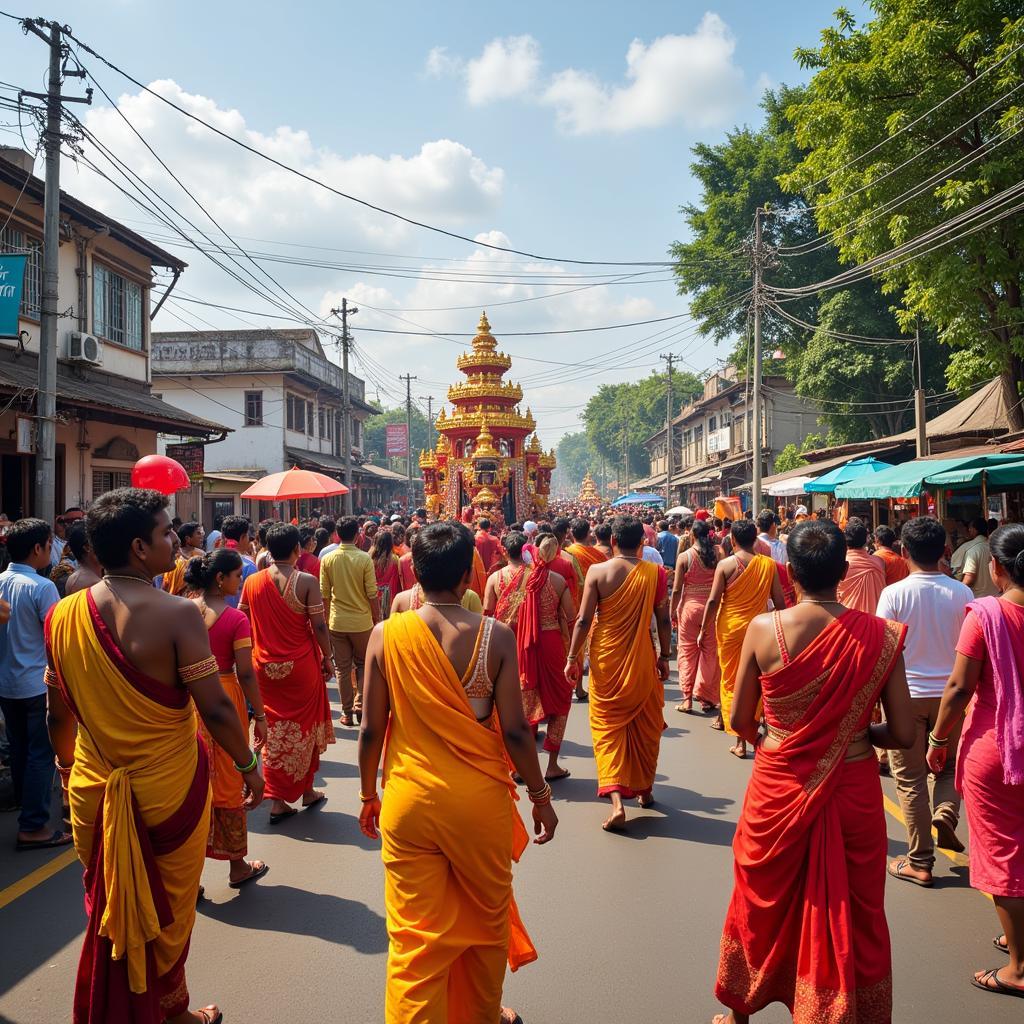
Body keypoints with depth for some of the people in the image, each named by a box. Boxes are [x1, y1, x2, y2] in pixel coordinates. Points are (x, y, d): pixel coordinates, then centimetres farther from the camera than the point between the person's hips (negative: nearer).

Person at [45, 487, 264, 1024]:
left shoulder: (63, 616, -5)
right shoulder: (177, 613, -22)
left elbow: (57, 711, 5)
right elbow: (216, 708, -20)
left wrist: (65, 764, 23)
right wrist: (248, 765, -5)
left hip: (94, 791, 4)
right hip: (168, 789, -4)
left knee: (107, 909, 22)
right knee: (166, 914, 18)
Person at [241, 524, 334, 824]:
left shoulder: (251, 582, -2)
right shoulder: (306, 582, -15)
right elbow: (319, 626, -13)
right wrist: (328, 657, 1)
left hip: (265, 667, 3)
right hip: (301, 665, -3)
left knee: (274, 730, 13)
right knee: (304, 726, 16)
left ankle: (277, 800, 15)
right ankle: (307, 790, 29)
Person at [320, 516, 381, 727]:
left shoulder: (327, 559, -3)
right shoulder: (365, 559, -10)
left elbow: (324, 595, 2)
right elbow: (372, 595, -9)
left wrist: (326, 620, 13)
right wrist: (377, 620, 3)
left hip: (337, 622, 2)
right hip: (361, 622, -1)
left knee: (343, 668, 10)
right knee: (363, 664, 18)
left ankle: (347, 713, 14)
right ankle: (359, 704, 6)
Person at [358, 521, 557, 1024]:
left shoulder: (386, 635, -8)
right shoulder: (495, 636, -12)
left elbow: (371, 729, -4)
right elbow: (514, 731, -10)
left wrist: (368, 795, 12)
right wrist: (541, 796, 4)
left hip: (408, 800, 0)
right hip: (481, 799, 1)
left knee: (414, 935, 11)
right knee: (487, 919, 23)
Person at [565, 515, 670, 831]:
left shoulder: (597, 571, -10)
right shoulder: (655, 574, -6)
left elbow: (583, 620, -10)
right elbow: (664, 620, 0)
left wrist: (572, 658, -2)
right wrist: (664, 657, 12)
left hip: (606, 660, -1)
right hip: (642, 661, 2)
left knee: (608, 726, 7)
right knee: (646, 726, 19)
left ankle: (616, 801, -6)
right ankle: (645, 789, 34)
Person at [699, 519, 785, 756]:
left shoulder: (726, 564, -9)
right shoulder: (769, 564, -2)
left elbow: (713, 600, -10)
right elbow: (779, 601, 2)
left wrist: (703, 629, -1)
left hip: (730, 628, -2)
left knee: (732, 681, 6)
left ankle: (740, 740, 6)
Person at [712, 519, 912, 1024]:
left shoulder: (764, 629, -15)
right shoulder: (881, 635, -12)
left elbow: (740, 721, -5)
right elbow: (902, 733, -8)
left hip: (780, 788, 0)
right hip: (854, 790, 0)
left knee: (762, 907, 21)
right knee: (855, 917, 19)